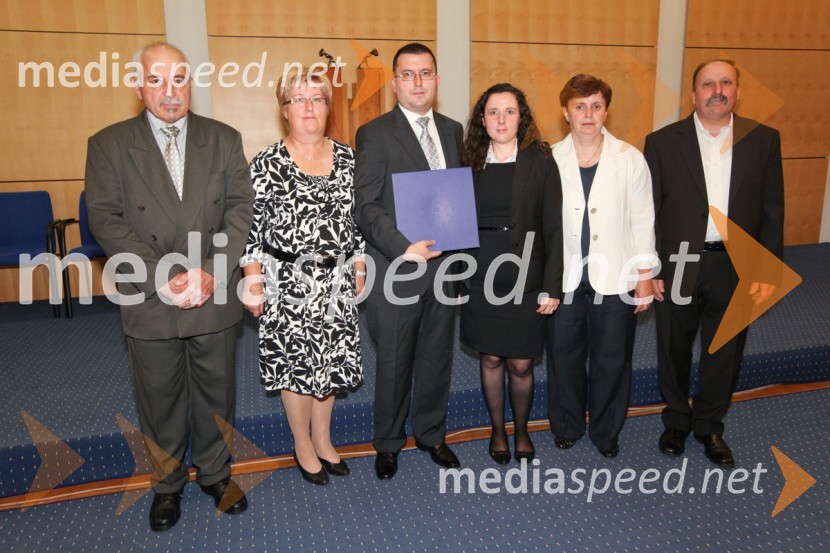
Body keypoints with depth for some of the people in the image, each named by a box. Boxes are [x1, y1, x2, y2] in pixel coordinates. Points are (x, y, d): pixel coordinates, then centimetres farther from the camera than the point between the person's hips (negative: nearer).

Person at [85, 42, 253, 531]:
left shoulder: (224, 140, 3)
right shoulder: (109, 145, 0)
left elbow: (242, 210, -3)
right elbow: (107, 221, -8)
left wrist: (214, 272, -16)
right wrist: (164, 277, -18)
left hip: (216, 299, 1)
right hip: (149, 303, -1)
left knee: (217, 395, 15)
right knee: (160, 401, 15)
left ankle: (216, 473, 38)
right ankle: (168, 484, 37)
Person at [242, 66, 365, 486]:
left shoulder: (346, 157, 5)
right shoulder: (267, 163, -6)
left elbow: (357, 217, 10)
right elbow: (250, 226, -6)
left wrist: (359, 268, 8)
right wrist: (253, 282, -10)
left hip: (337, 280, 4)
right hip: (289, 281, -3)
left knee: (330, 361, 14)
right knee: (295, 363, 7)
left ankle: (323, 440, 34)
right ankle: (302, 447, 29)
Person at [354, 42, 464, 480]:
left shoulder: (452, 130, 11)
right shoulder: (374, 134, -6)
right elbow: (365, 207, -11)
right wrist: (403, 248, -23)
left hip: (443, 263, 5)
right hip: (397, 268, -4)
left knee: (436, 357, 16)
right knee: (393, 361, 10)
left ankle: (431, 433, 36)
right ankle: (388, 443, 30)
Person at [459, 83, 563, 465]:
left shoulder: (540, 162, -2)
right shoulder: (470, 163, 4)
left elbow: (553, 228, -4)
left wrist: (552, 287, -8)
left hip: (526, 281, -2)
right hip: (481, 280, 2)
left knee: (521, 364, 6)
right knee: (490, 359, 12)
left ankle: (521, 431, 32)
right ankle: (497, 431, 32)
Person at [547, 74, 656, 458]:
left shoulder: (630, 159, -2)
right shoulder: (550, 160, -2)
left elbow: (643, 221, 1)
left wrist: (645, 276, 0)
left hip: (615, 279, 0)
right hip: (564, 279, 1)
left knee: (612, 360, 10)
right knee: (564, 357, 13)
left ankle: (606, 430, 33)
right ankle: (567, 426, 35)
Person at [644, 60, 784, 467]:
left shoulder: (763, 139, 1)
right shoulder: (662, 142, -4)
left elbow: (772, 211, 2)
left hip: (736, 268, 2)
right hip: (677, 267, -1)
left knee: (724, 353, 14)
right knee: (674, 351, 14)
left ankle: (709, 425, 36)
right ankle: (676, 421, 37)